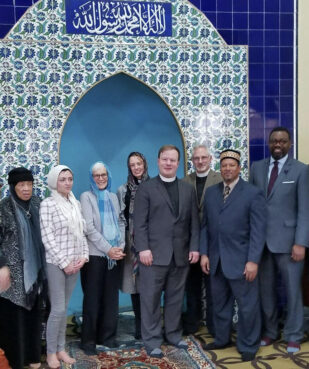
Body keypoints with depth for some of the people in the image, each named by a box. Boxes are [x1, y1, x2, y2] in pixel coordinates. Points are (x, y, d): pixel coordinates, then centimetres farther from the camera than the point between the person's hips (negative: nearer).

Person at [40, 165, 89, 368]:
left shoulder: (76, 203, 9)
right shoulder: (47, 204, -9)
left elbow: (81, 232, 11)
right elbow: (47, 238, -13)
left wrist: (83, 256, 0)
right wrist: (64, 262, -13)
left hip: (74, 263, 5)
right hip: (56, 264, -5)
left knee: (64, 308, 12)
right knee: (58, 310, -2)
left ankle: (61, 348, 24)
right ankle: (51, 352, 15)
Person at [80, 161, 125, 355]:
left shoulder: (113, 197, 14)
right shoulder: (86, 196, -1)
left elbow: (121, 223, 11)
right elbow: (89, 227, -9)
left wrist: (121, 246, -4)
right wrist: (108, 248, -14)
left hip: (115, 255, 4)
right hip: (95, 254, -4)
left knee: (111, 297, 8)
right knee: (93, 298, 2)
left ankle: (107, 336, 20)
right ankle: (89, 340, 13)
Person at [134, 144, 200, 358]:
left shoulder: (188, 189, 13)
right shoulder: (146, 188, 1)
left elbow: (194, 222, 10)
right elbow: (139, 222, -5)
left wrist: (194, 247, 1)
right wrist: (143, 248, -13)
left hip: (181, 254, 3)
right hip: (155, 253, -3)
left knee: (176, 298, 12)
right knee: (151, 298, 3)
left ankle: (174, 334, 27)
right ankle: (152, 341, 14)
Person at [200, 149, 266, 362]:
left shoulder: (253, 193, -5)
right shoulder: (211, 192, 10)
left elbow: (258, 230, -10)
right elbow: (205, 225, 10)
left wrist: (253, 260, -16)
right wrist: (204, 253, 2)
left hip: (240, 260, -4)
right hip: (216, 260, 5)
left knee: (247, 306, 6)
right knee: (220, 303, 16)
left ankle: (248, 346, 23)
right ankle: (222, 339, 33)